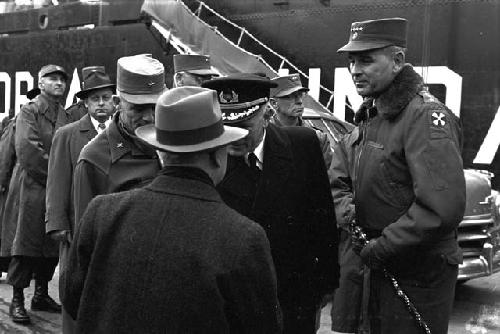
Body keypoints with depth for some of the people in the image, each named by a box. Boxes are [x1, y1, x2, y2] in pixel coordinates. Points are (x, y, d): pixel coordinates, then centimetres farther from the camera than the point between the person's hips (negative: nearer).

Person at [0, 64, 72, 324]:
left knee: (51, 246, 10)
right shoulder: (28, 112, -5)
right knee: (24, 245, -2)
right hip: (31, 188, -6)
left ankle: (42, 295, 23)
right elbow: (27, 150, -17)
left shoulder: (66, 116, 14)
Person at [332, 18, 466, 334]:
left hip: (419, 273, -9)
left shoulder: (426, 116, -21)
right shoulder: (373, 115, 10)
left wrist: (382, 247, -21)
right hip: (382, 266, 9)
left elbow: (443, 208, -29)